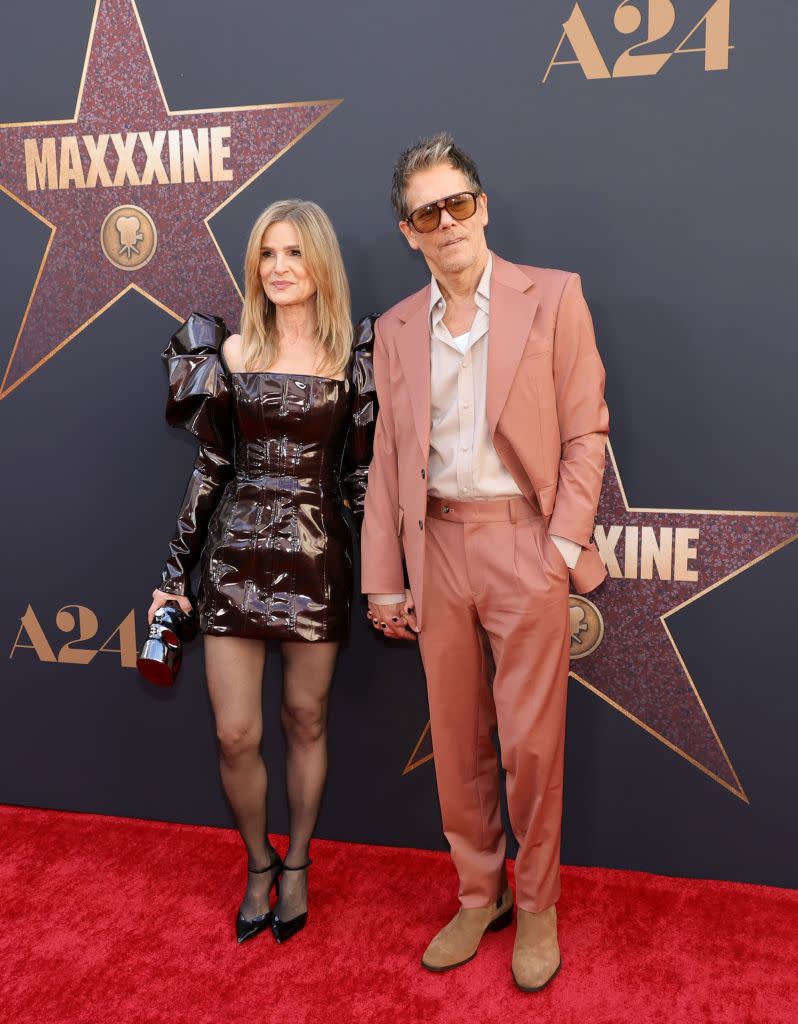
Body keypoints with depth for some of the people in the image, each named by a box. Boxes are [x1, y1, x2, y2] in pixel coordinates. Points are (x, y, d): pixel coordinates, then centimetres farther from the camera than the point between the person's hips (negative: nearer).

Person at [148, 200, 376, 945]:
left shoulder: (355, 353, -1)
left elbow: (363, 472, 0)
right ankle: (258, 864, 30)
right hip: (235, 554, 2)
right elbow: (210, 466, 7)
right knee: (235, 734, 3)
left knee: (306, 721, 11)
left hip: (316, 556, -1)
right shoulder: (231, 351, 4)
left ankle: (296, 866, 34)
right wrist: (176, 570, 6)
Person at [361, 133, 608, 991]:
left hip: (523, 544, -3)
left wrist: (562, 546, -10)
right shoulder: (396, 328, 9)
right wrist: (381, 579, 6)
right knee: (455, 743, 12)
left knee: (531, 744, 5)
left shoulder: (552, 297, 0)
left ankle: (536, 905, 27)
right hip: (438, 548, 4)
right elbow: (388, 460, 9)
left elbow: (585, 433, -2)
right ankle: (478, 896, 32)